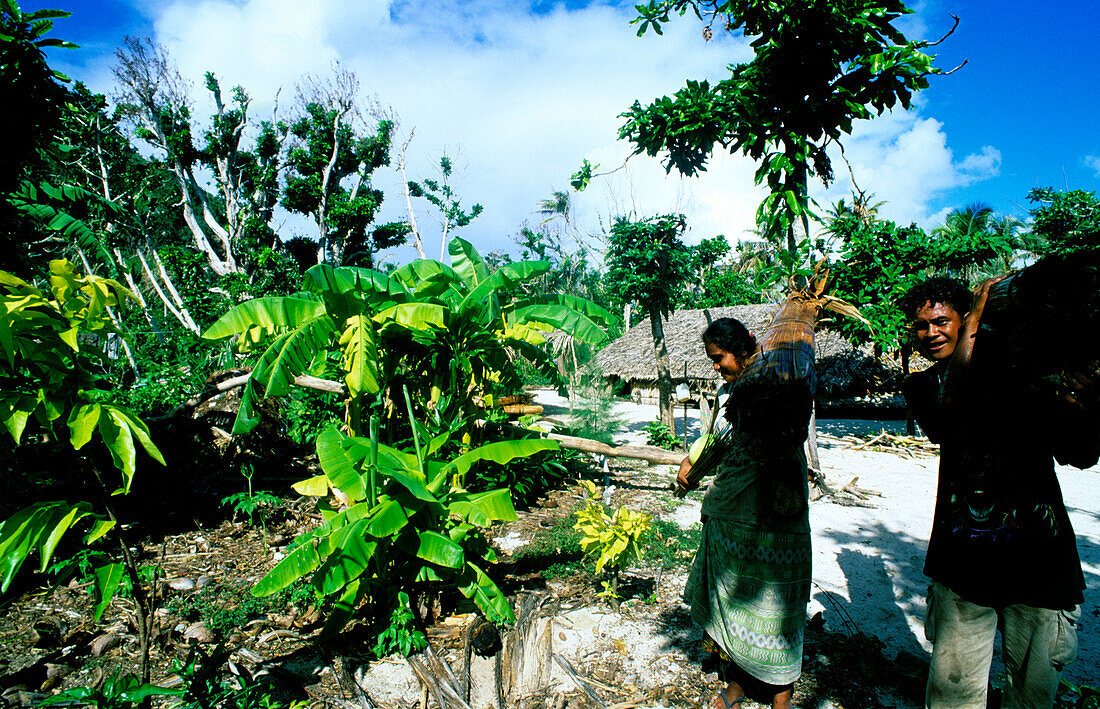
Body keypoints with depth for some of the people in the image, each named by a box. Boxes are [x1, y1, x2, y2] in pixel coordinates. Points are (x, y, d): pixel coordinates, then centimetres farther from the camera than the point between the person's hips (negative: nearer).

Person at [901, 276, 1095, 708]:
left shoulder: (1019, 366, 4)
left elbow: (1080, 454, 0)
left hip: (1039, 554, 0)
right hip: (963, 558, 0)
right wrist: (972, 327, -13)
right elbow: (947, 425, -17)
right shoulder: (923, 385, 8)